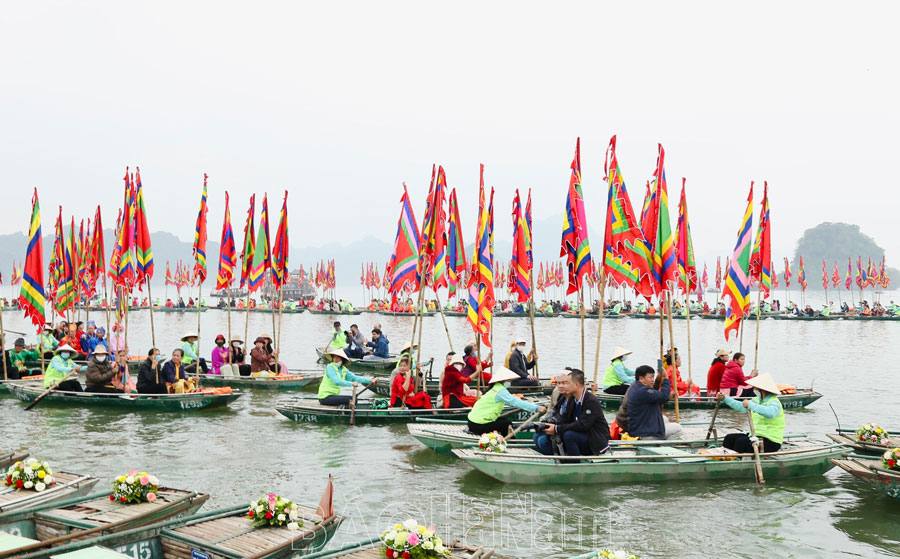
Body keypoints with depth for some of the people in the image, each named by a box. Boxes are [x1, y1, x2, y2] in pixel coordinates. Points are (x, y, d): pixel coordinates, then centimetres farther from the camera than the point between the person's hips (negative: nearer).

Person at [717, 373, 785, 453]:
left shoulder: (774, 402, -15)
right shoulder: (757, 400, 12)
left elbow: (770, 413, -38)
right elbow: (740, 406, 21)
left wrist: (750, 405, -37)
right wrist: (724, 398, 14)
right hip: (756, 435, 9)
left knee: (741, 441, -28)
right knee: (729, 438, -2)